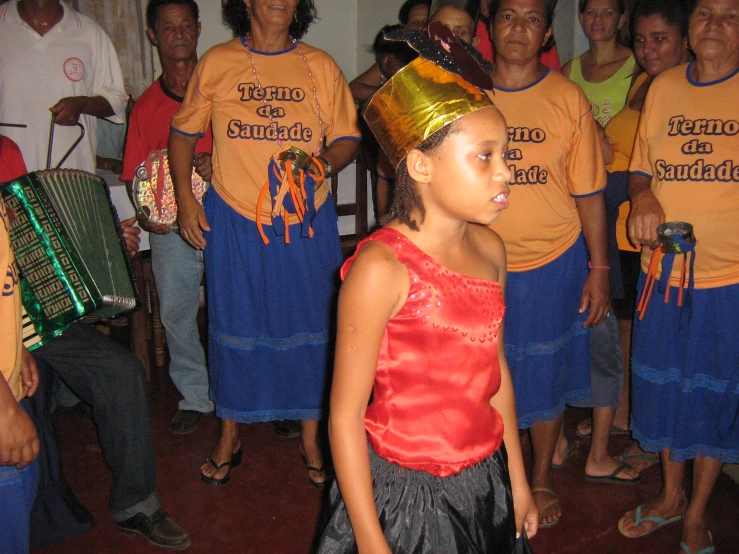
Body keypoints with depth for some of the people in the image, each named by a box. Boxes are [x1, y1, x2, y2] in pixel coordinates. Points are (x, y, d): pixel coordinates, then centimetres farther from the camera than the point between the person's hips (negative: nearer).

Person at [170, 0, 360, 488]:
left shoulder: (320, 67, 5)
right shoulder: (216, 63, 4)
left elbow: (349, 137, 6)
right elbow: (183, 133, 11)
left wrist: (325, 161, -16)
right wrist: (185, 198, 0)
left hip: (307, 220, 1)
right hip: (234, 221, 0)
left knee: (310, 325, 7)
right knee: (235, 325, 9)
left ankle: (312, 435, 26)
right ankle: (231, 434, 29)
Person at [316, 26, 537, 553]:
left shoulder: (489, 248, -2)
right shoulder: (382, 268, -22)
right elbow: (346, 414, -17)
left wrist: (517, 478, 14)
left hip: (484, 481, 6)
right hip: (404, 493, -6)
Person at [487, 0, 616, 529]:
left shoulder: (568, 99, -4)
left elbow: (589, 193, -1)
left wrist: (599, 270, -3)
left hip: (551, 265, -1)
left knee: (545, 374, 12)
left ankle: (542, 479, 34)